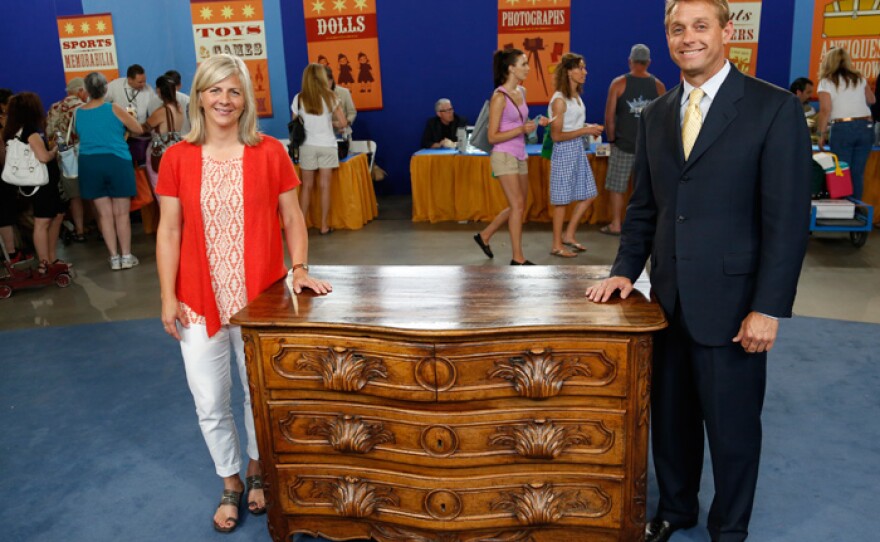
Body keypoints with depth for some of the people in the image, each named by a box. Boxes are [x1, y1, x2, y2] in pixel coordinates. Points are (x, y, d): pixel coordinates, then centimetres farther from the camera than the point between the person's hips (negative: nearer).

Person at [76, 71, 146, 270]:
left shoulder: (78, 113, 3)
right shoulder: (114, 109, -6)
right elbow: (139, 129, 1)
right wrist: (122, 126, 21)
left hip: (89, 164, 3)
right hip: (117, 162, -3)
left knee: (104, 214, 8)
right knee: (122, 213, 5)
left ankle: (114, 257, 11)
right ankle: (126, 256, 10)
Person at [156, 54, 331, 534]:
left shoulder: (269, 152, -4)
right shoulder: (177, 158, -2)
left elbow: (292, 218, 1)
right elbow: (168, 231, -1)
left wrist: (300, 268, -11)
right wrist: (168, 297, -4)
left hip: (259, 297, -1)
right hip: (200, 301, 1)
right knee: (210, 403, 11)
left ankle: (257, 470, 41)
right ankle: (230, 484, 34)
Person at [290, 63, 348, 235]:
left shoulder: (299, 99, -1)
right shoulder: (330, 97, -3)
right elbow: (343, 123, -4)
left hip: (307, 146, 1)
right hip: (327, 145, -1)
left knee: (307, 186, 8)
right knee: (325, 186, 3)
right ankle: (324, 226, 7)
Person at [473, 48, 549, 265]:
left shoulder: (521, 91, 9)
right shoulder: (499, 97, -14)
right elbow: (492, 136, -15)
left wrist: (534, 123, 4)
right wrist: (521, 129, -23)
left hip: (520, 155, 8)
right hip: (504, 156, -8)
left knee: (518, 206, 12)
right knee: (517, 205, -8)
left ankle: (484, 236, 28)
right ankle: (518, 258, 1)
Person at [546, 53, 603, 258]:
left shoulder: (576, 96, 10)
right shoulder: (559, 100, -16)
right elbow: (556, 135, -18)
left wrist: (590, 129, 3)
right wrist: (585, 130, -18)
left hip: (578, 149, 9)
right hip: (564, 151, -9)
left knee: (588, 194, 11)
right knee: (562, 199, -1)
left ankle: (569, 236, 22)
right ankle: (557, 245, 11)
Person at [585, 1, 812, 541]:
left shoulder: (775, 109, -8)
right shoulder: (655, 115, 8)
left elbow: (789, 219, -11)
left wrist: (768, 309, -14)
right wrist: (626, 270, 2)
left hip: (731, 304, -4)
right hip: (669, 299, 5)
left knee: (732, 425, 10)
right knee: (670, 414, 17)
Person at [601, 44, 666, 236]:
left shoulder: (619, 83, -5)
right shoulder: (658, 85, 2)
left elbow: (609, 117, -7)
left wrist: (612, 139, 4)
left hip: (623, 144, -2)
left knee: (616, 186, 7)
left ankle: (616, 224, 11)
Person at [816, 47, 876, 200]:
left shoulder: (826, 82, 0)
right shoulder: (859, 78, 14)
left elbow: (825, 110, -9)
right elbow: (871, 100, 26)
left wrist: (822, 133, -2)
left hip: (842, 129, -4)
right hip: (866, 127, 4)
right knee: (857, 173, 7)